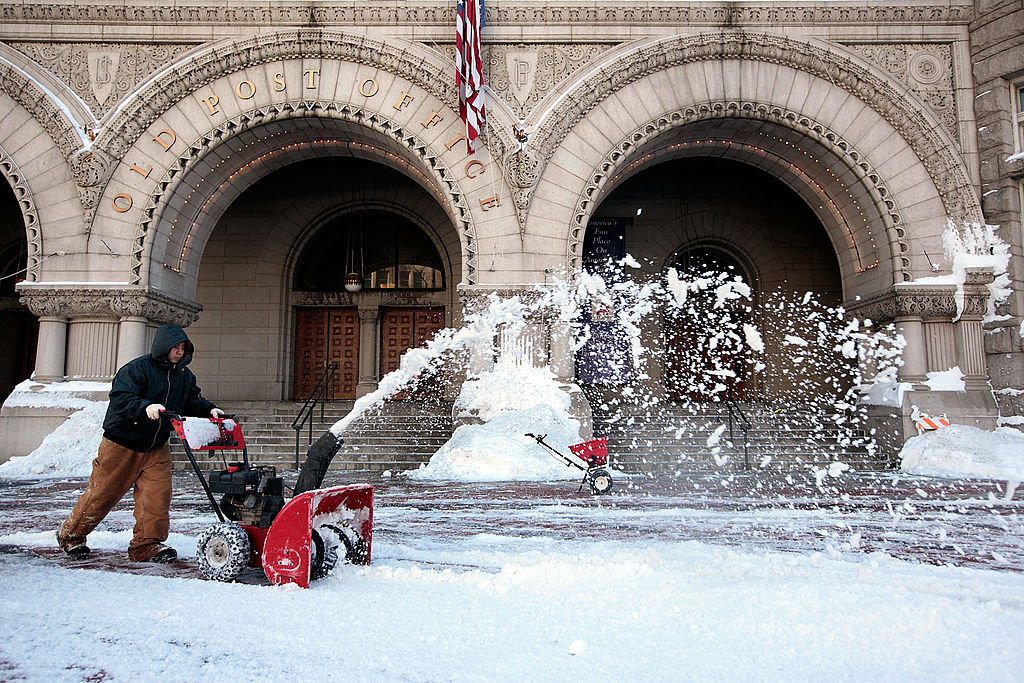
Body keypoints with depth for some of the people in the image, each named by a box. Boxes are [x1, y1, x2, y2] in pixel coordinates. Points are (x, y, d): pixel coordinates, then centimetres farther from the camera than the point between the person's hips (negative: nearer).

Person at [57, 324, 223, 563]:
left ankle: (147, 545, 4)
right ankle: (70, 535, 29)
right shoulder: (137, 369, -16)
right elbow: (119, 398, -25)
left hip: (157, 447, 5)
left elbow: (192, 400, 13)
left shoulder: (184, 375, 5)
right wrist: (146, 407, -41)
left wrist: (209, 409, -6)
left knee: (158, 493, -5)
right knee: (103, 492, 7)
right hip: (122, 444, -5)